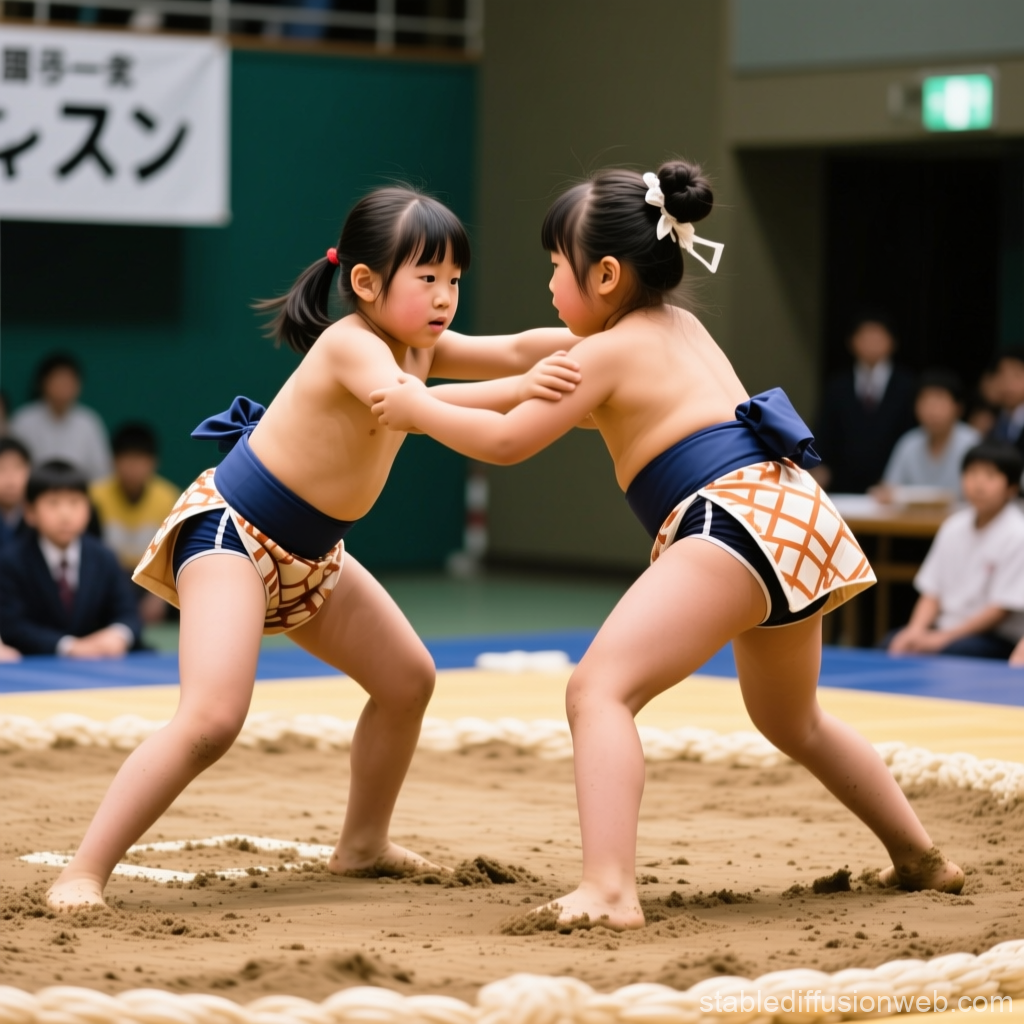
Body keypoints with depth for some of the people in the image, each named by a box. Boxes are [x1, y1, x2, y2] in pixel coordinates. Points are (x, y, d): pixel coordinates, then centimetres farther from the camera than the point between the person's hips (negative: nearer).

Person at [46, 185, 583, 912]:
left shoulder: (419, 347, 2)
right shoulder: (351, 344, -24)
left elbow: (515, 348, 6)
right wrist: (517, 389, -53)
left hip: (309, 552, 10)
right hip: (228, 529, -10)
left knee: (408, 679, 18)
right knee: (213, 718, -26)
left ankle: (363, 844, 36)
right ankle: (84, 873, -20)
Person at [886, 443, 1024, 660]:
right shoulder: (954, 527, 10)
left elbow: (1002, 610, -12)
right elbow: (932, 592, 11)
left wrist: (944, 637, -16)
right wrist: (915, 630, -9)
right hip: (946, 627, 6)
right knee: (890, 646, -20)